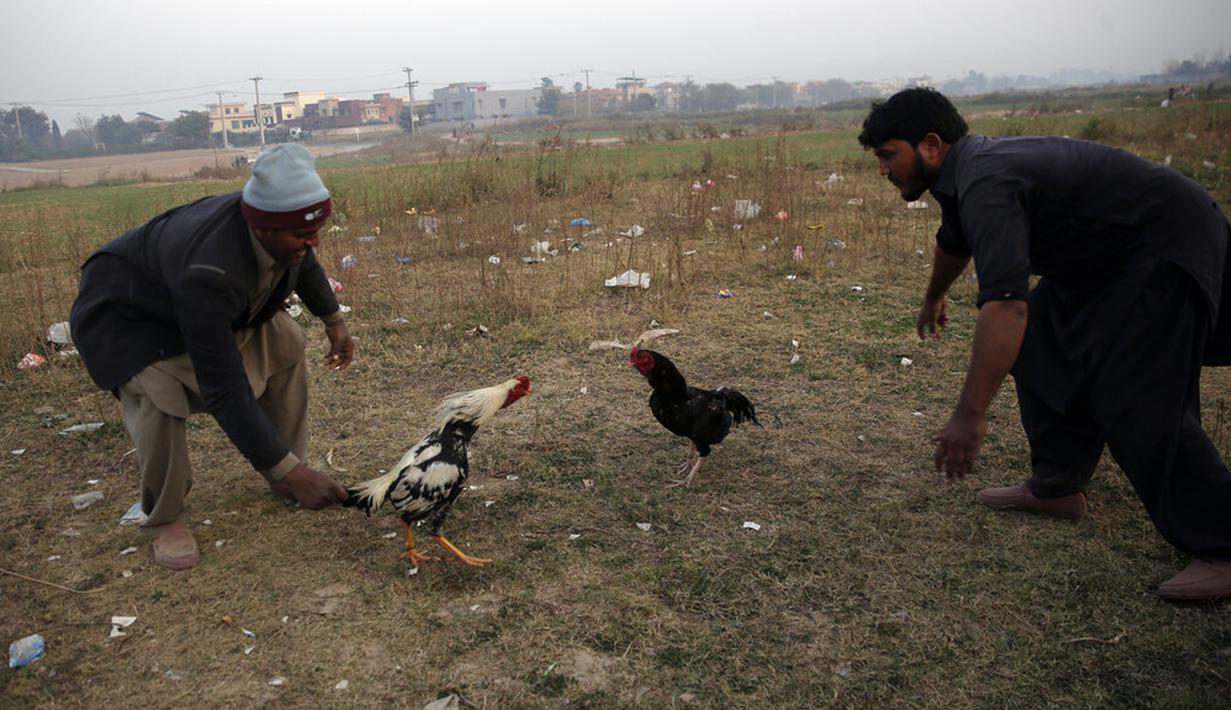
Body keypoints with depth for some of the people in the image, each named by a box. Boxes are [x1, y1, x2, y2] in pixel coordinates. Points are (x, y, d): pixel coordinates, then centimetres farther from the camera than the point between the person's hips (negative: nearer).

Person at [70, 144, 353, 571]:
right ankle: (165, 520, -2)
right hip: (128, 313, -7)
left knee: (285, 343, -2)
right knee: (158, 402, -29)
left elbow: (303, 262, 4)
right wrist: (289, 472, -40)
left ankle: (284, 473, 12)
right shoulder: (209, 273, -46)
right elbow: (224, 389, -42)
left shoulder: (281, 223, -25)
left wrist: (333, 320, 14)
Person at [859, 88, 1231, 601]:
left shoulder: (987, 184, -29)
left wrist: (970, 415, -42)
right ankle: (1057, 488, 21)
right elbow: (954, 243, 29)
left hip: (1168, 250, -11)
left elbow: (1004, 303, -42)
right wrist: (934, 297, 48)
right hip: (1110, 252, 11)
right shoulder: (965, 172, 5)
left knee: (1138, 404, -16)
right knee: (1044, 347, 14)